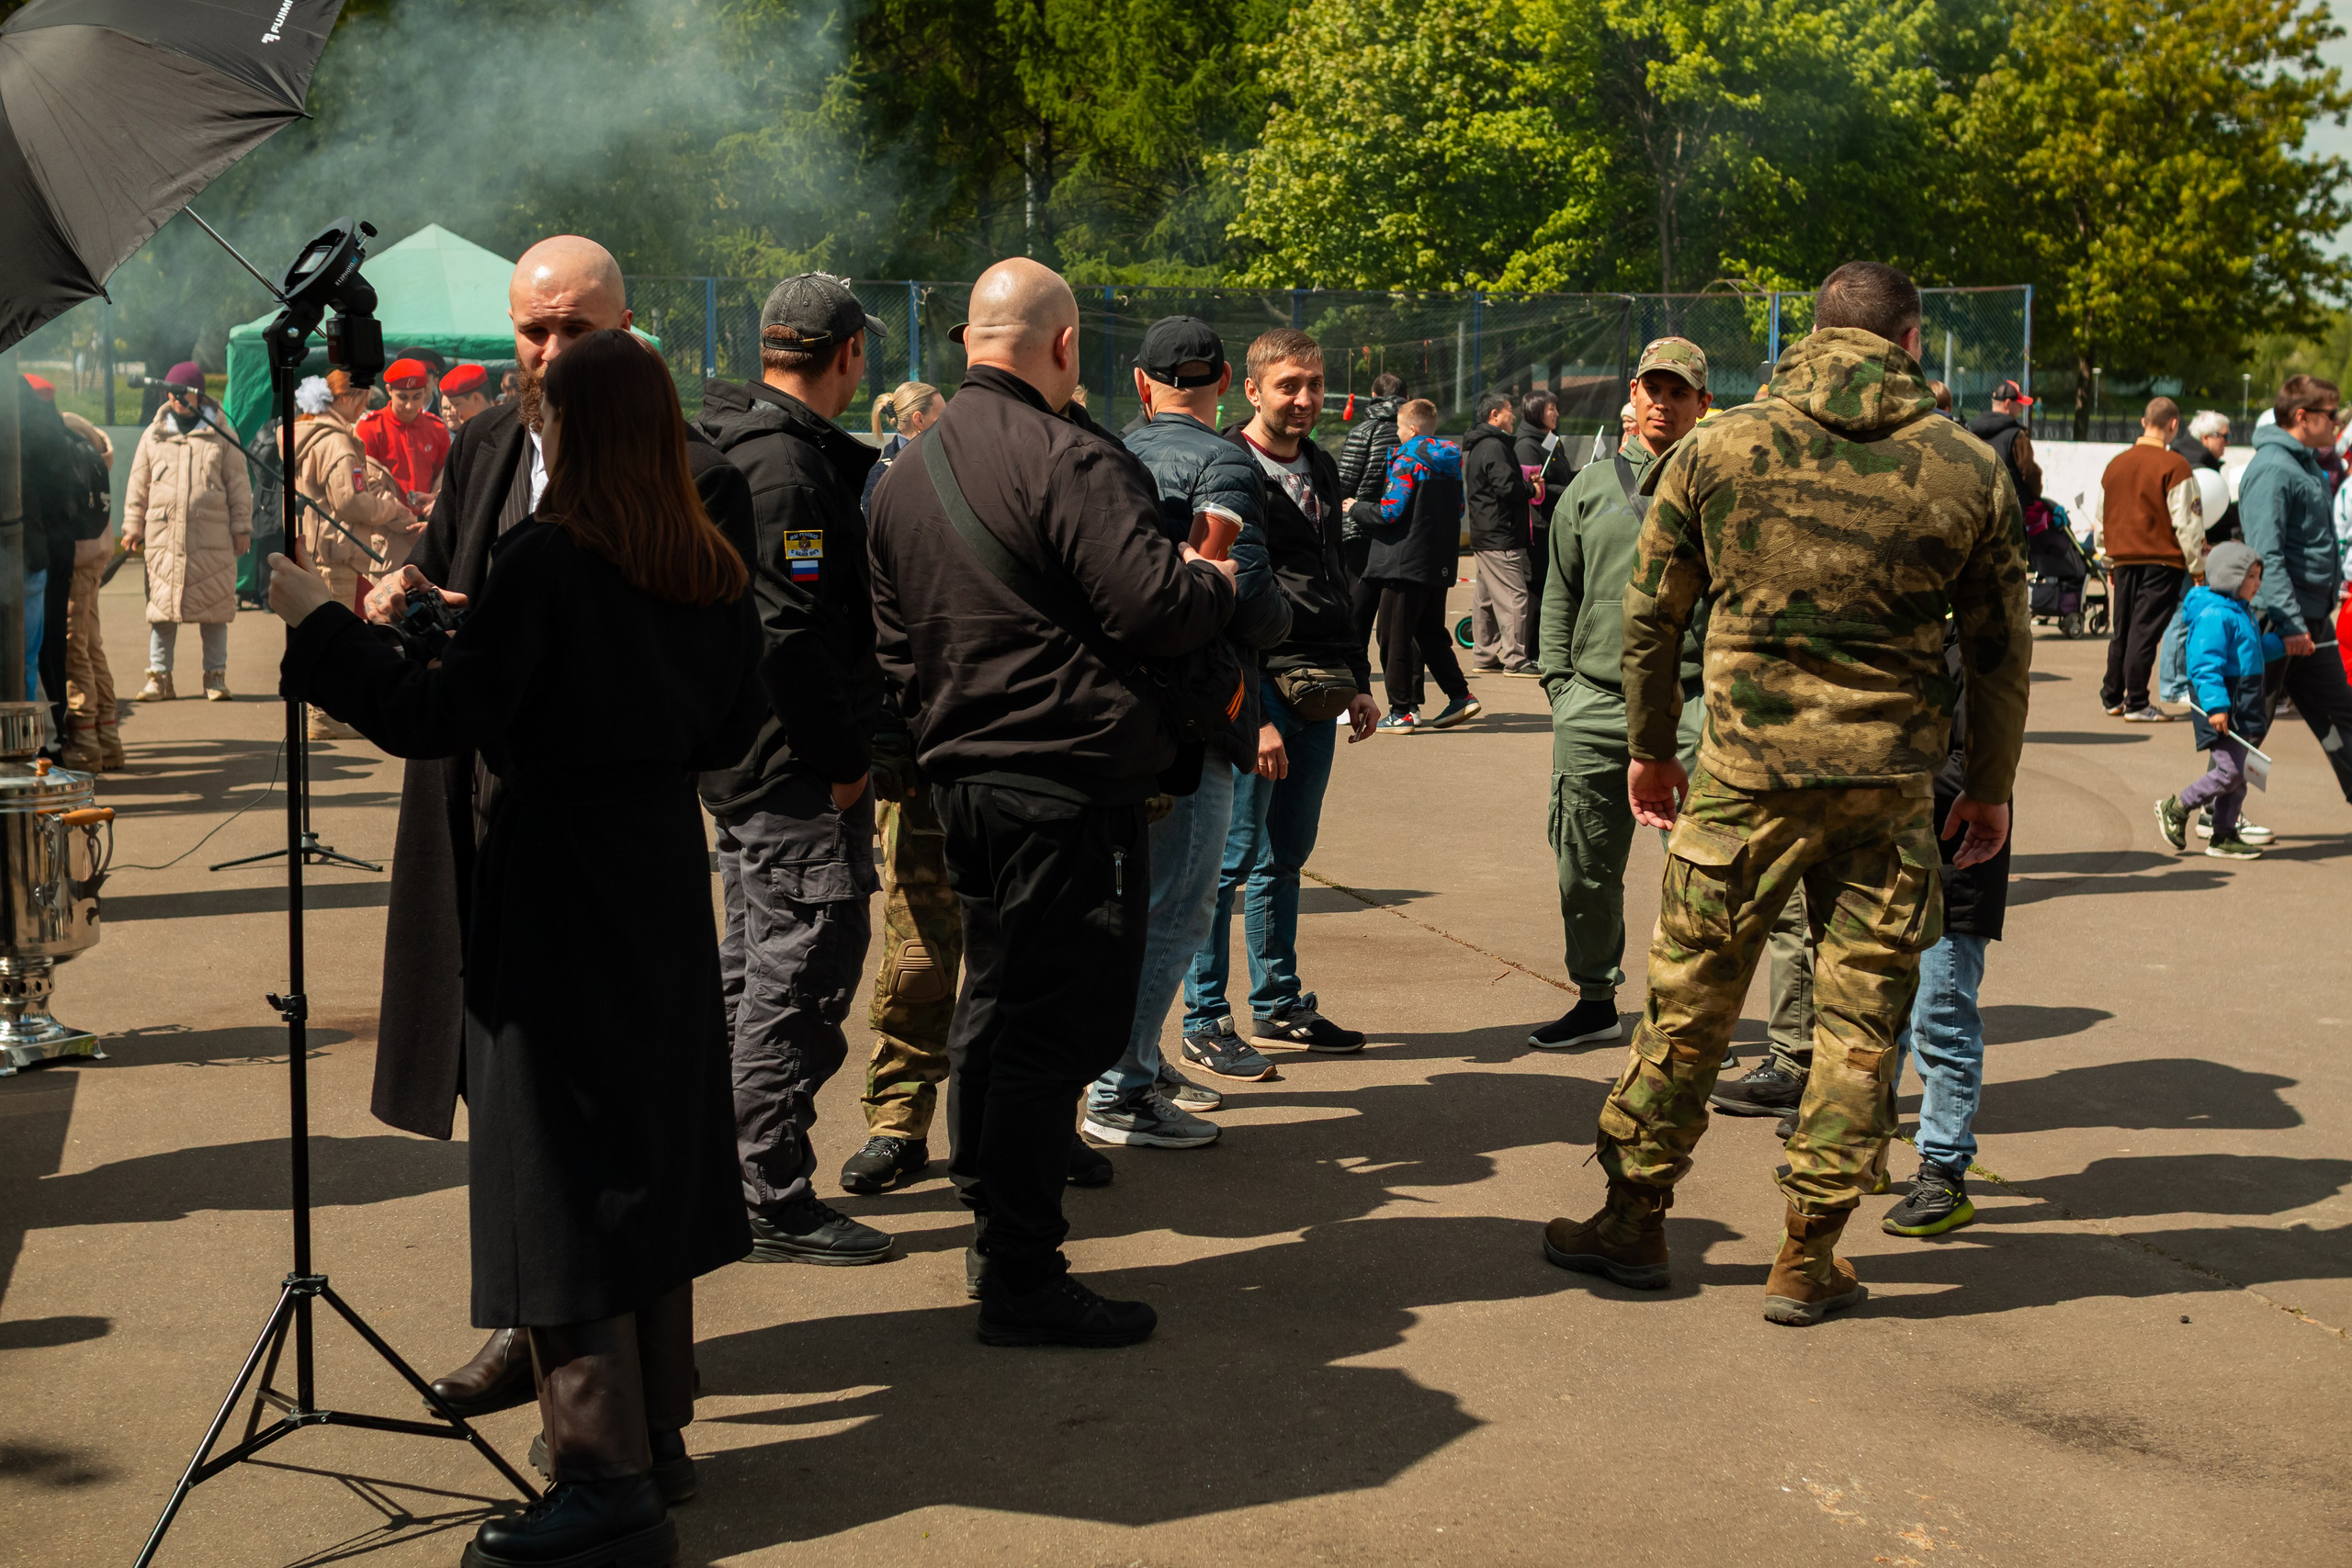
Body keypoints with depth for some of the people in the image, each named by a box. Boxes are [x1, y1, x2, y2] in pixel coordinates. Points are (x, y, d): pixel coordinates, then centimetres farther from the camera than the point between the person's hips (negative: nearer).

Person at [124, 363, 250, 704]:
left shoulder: (221, 434, 7)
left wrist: (242, 528, 4)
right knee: (162, 606, 2)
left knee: (215, 606, 1)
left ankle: (215, 676, 10)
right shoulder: (153, 436, 12)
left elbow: (238, 484, 8)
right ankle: (159, 676, 9)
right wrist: (133, 527, 11)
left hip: (212, 539, -1)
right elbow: (138, 485, 16)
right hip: (163, 538, 2)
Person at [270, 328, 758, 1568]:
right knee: (650, 1141, 17)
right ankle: (655, 1422, 28)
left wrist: (318, 626, -8)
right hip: (665, 883, 7)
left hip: (557, 886, -7)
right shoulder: (708, 568, 4)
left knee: (562, 1170, -3)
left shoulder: (547, 556, -16)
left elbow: (435, 718, -17)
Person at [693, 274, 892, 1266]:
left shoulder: (728, 446, 14)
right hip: (797, 770, -11)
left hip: (739, 758, 11)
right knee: (803, 973, -4)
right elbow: (792, 635, -24)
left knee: (754, 969, 19)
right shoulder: (789, 466, -19)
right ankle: (774, 1204, 2)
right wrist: (842, 761, -17)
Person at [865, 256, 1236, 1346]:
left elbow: (894, 645, 17)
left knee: (995, 1003, 20)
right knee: (1054, 1025, -4)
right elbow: (1155, 609, -22)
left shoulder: (907, 471, 12)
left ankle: (993, 1230, 31)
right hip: (1072, 784, -9)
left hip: (962, 776, 9)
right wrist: (1218, 580, -3)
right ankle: (1022, 1280, 1)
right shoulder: (1068, 459, -16)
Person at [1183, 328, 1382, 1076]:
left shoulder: (1321, 469, 15)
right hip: (1258, 686, -8)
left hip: (1318, 691, 8)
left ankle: (1278, 1006, 24)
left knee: (1286, 856, 15)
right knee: (1232, 857, -4)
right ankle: (1204, 1022, 4)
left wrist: (1359, 683, 19)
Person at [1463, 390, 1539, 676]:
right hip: (1501, 537, -11)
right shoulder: (1493, 447, -14)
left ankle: (1484, 655, 20)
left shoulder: (1478, 446, 19)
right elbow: (1508, 488, -21)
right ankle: (1515, 660, -10)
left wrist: (1526, 487, 11)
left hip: (1484, 535, 11)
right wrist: (1532, 490, -4)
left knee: (1486, 597, 14)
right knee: (1514, 596, -10)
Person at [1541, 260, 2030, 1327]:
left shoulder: (1714, 450, 0)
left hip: (1745, 770, 0)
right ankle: (1809, 1258, 15)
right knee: (1860, 1018, 10)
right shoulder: (1969, 469, 1)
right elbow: (2002, 646, 6)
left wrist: (1650, 750, 17)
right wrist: (1990, 786, 17)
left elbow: (1651, 616, 6)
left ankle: (1634, 1220, 22)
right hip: (1890, 780, 0)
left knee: (1690, 1000, 11)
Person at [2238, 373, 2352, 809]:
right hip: (2280, 616, -10)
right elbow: (2266, 553, -23)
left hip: (2314, 620, 10)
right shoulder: (2272, 469, -16)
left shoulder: (2306, 464, 15)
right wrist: (2290, 624, -26)